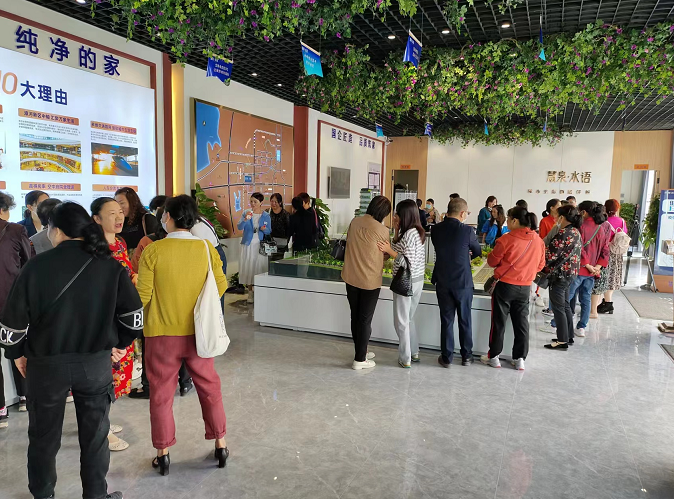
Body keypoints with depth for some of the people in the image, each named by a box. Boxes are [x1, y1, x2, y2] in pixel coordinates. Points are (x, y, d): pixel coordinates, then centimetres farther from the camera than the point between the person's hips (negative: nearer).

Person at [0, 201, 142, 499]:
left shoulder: (37, 266, -12)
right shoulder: (110, 266, -8)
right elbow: (134, 314, -8)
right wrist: (120, 344, 8)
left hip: (46, 363, 0)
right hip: (96, 362, 1)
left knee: (43, 436, 20)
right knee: (95, 434, 16)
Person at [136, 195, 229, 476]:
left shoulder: (153, 251, -13)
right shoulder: (206, 248, -7)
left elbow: (142, 297, -11)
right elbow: (220, 286, 0)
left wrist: (136, 284, 10)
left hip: (162, 334, -2)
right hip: (198, 332, 2)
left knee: (161, 393, 14)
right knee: (209, 387, 17)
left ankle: (163, 454, 25)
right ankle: (220, 446, 26)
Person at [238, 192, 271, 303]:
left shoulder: (266, 216, 2)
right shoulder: (246, 213, 2)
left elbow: (269, 231, 9)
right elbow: (239, 227, -6)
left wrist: (264, 229, -14)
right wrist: (245, 220, -24)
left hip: (260, 245, 0)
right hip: (248, 245, 0)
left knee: (259, 267, 0)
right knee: (248, 267, 2)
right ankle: (250, 292, 14)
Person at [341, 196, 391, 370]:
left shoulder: (354, 222, -1)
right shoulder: (382, 230, -15)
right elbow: (386, 255, -3)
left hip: (350, 277, 5)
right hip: (370, 280, -5)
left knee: (355, 316, 17)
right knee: (365, 320, 6)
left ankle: (361, 351, 31)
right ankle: (360, 359, 13)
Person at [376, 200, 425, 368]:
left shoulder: (409, 234, -21)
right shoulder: (417, 232, 7)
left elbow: (407, 262, -23)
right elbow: (400, 249, 9)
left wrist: (388, 250, -22)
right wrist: (397, 229, 4)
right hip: (417, 280, 9)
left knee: (401, 321, 4)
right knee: (408, 318, 20)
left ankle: (405, 359, 12)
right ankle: (414, 353, 29)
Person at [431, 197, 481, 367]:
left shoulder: (436, 230, -5)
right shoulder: (467, 230, -14)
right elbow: (477, 251, 3)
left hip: (442, 281, 2)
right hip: (463, 282, -2)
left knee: (446, 320, 10)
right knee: (465, 320, 13)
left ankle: (446, 357, 17)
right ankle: (466, 356, 25)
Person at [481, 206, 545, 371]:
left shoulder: (506, 239, -16)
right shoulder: (539, 241, -1)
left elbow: (492, 261, -6)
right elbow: (540, 265, 9)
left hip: (504, 285, -4)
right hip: (525, 287, 4)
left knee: (499, 321, 8)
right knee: (521, 323, 13)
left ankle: (493, 356, 16)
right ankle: (520, 359, 18)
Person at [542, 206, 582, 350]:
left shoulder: (563, 233, -21)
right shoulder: (576, 232, 9)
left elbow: (550, 255, -18)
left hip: (560, 274, -10)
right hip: (570, 273, 10)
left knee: (558, 307, -1)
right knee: (565, 305, 18)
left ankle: (562, 340, 4)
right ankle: (569, 336, 26)